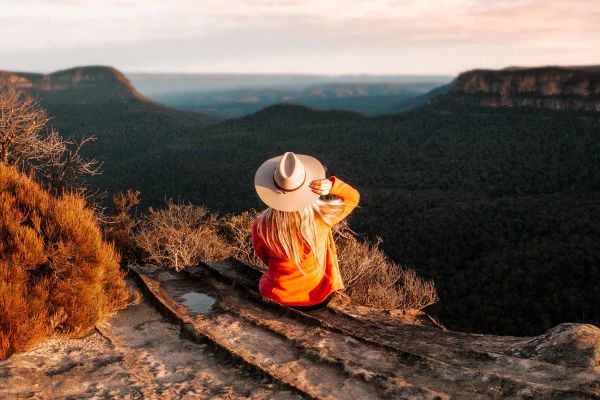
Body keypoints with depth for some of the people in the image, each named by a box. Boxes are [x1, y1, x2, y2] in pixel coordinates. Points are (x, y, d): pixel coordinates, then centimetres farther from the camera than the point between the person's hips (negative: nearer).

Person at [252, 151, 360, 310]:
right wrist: (332, 185, -26)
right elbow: (353, 197, -6)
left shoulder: (261, 225, -24)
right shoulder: (322, 216, -26)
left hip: (278, 298, 0)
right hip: (319, 299, 0)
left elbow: (265, 258, -3)